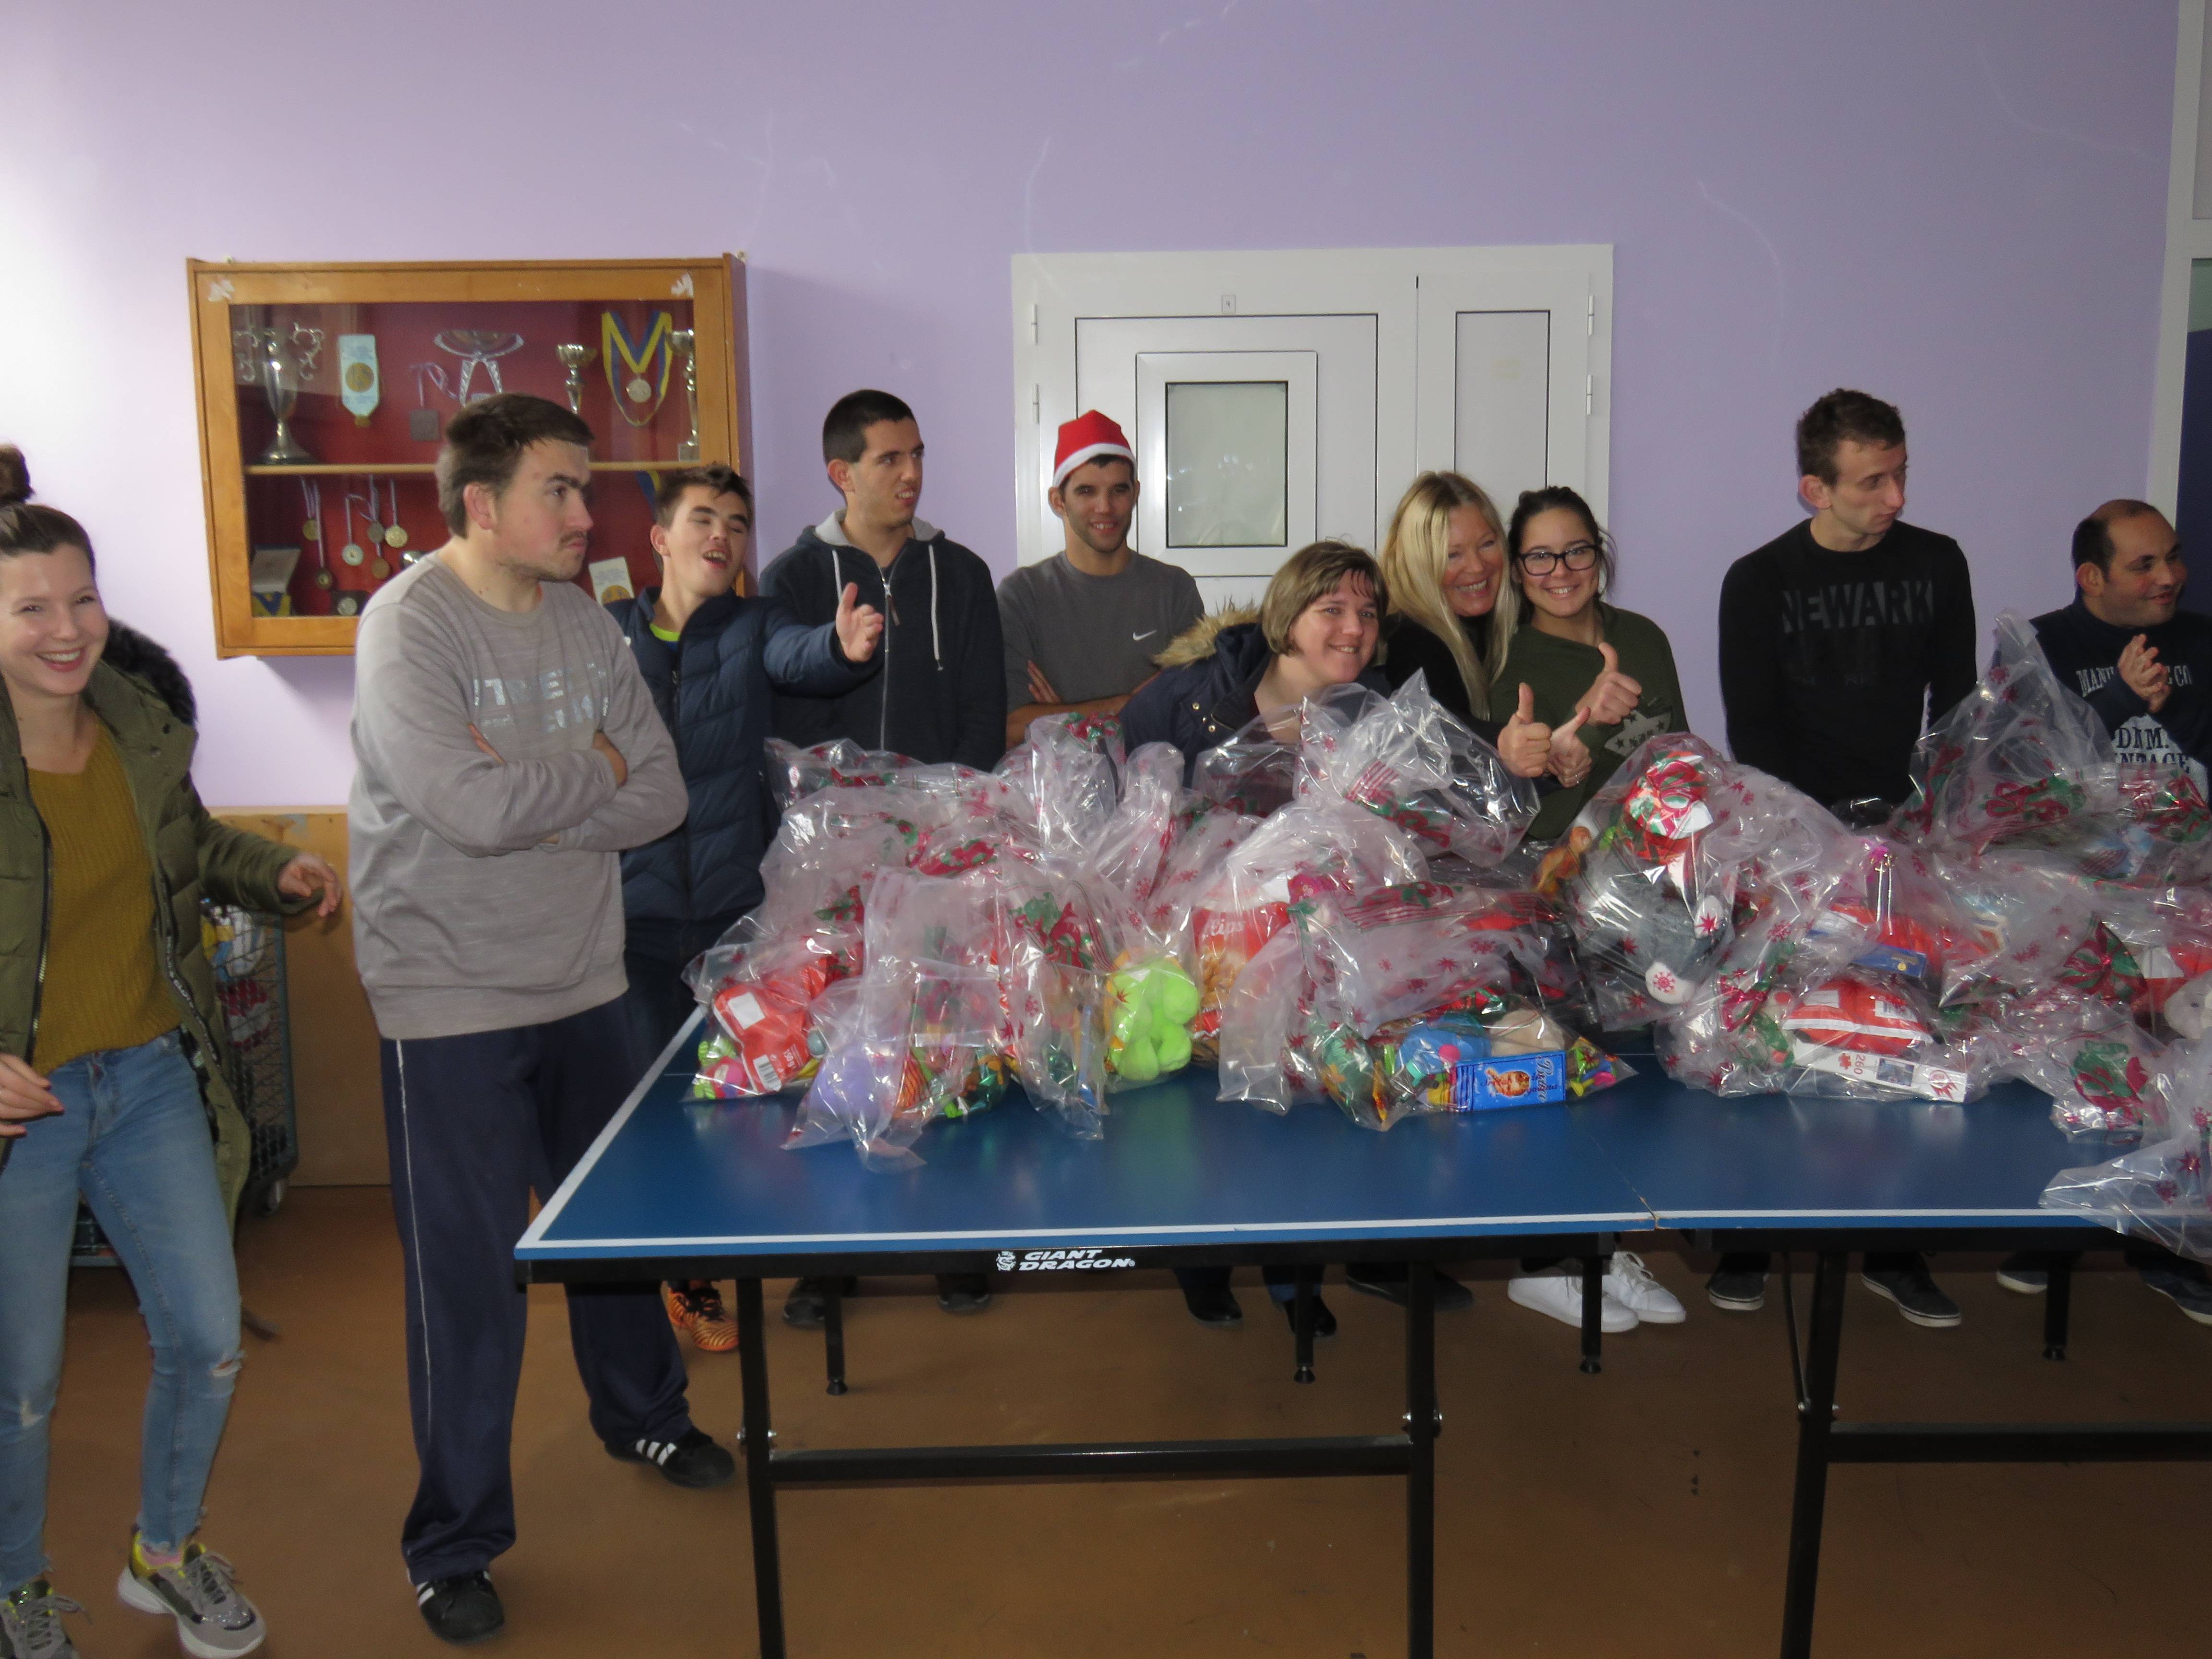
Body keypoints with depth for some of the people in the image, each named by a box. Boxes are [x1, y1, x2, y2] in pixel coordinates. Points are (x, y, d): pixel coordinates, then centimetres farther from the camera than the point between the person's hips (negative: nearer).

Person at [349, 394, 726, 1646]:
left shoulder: (586, 624, 5)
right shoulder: (410, 627, -14)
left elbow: (661, 800, -2)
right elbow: (475, 809, -27)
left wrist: (531, 793, -15)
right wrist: (592, 766, -11)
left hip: (586, 985, 6)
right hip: (452, 1004, -6)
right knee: (470, 1277, 2)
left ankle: (642, 1416, 46)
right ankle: (456, 1544, 20)